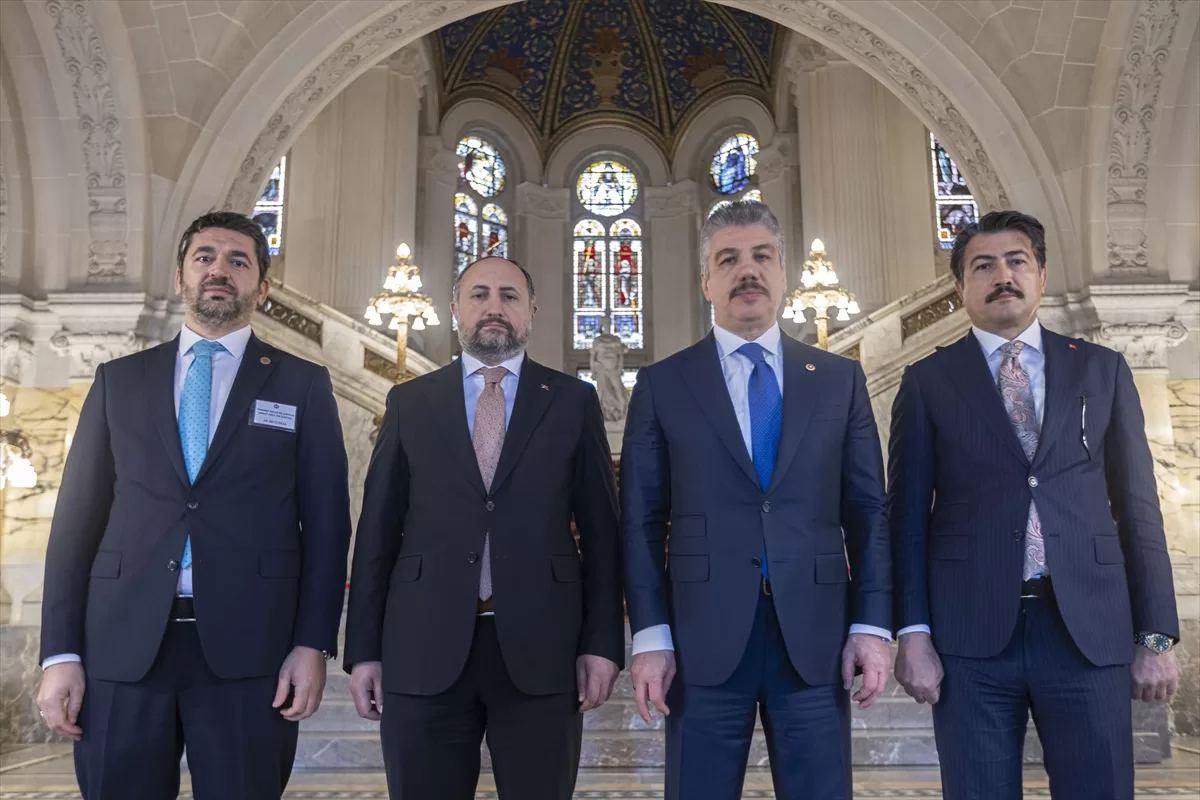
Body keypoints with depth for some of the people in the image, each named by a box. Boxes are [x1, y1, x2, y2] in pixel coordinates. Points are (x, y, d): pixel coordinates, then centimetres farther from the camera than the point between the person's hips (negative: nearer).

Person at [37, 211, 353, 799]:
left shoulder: (302, 385, 6)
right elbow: (78, 516, 8)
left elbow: (326, 522, 2)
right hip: (121, 648, 2)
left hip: (248, 650, -1)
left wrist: (314, 644, -6)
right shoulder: (119, 380, 12)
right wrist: (60, 652, 2)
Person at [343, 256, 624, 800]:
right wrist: (364, 649, 2)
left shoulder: (573, 401, 7)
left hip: (542, 650, 0)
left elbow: (600, 528, 4)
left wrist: (603, 642, -3)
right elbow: (378, 530, 7)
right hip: (424, 651, 1)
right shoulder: (409, 402, 9)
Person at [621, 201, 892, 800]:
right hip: (703, 640, -1)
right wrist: (650, 636, -4)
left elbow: (868, 512, 8)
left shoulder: (840, 379, 9)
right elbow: (642, 522, 2)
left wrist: (872, 623, 0)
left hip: (816, 638, 1)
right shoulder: (662, 385, 5)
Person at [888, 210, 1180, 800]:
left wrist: (1157, 635, 5)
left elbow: (1137, 506, 9)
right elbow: (909, 514, 2)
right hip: (970, 634, -1)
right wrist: (913, 633, -5)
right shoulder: (927, 381, 5)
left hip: (1089, 630, 2)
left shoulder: (1102, 370, 10)